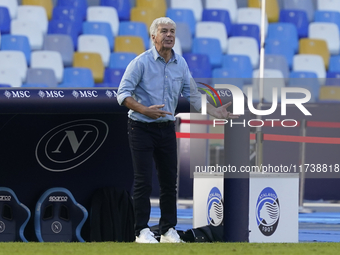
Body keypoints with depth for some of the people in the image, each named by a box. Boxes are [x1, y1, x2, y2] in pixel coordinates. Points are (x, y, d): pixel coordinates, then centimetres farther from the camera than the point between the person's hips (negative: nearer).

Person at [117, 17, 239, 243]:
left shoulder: (181, 64, 5)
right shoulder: (141, 62, -11)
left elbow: (192, 95, 12)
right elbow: (123, 94, -13)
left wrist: (215, 112, 0)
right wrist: (144, 110, -27)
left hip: (167, 129, 5)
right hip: (142, 128, -5)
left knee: (170, 180, 6)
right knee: (144, 182, -7)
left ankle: (168, 231, 14)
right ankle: (142, 231, -1)